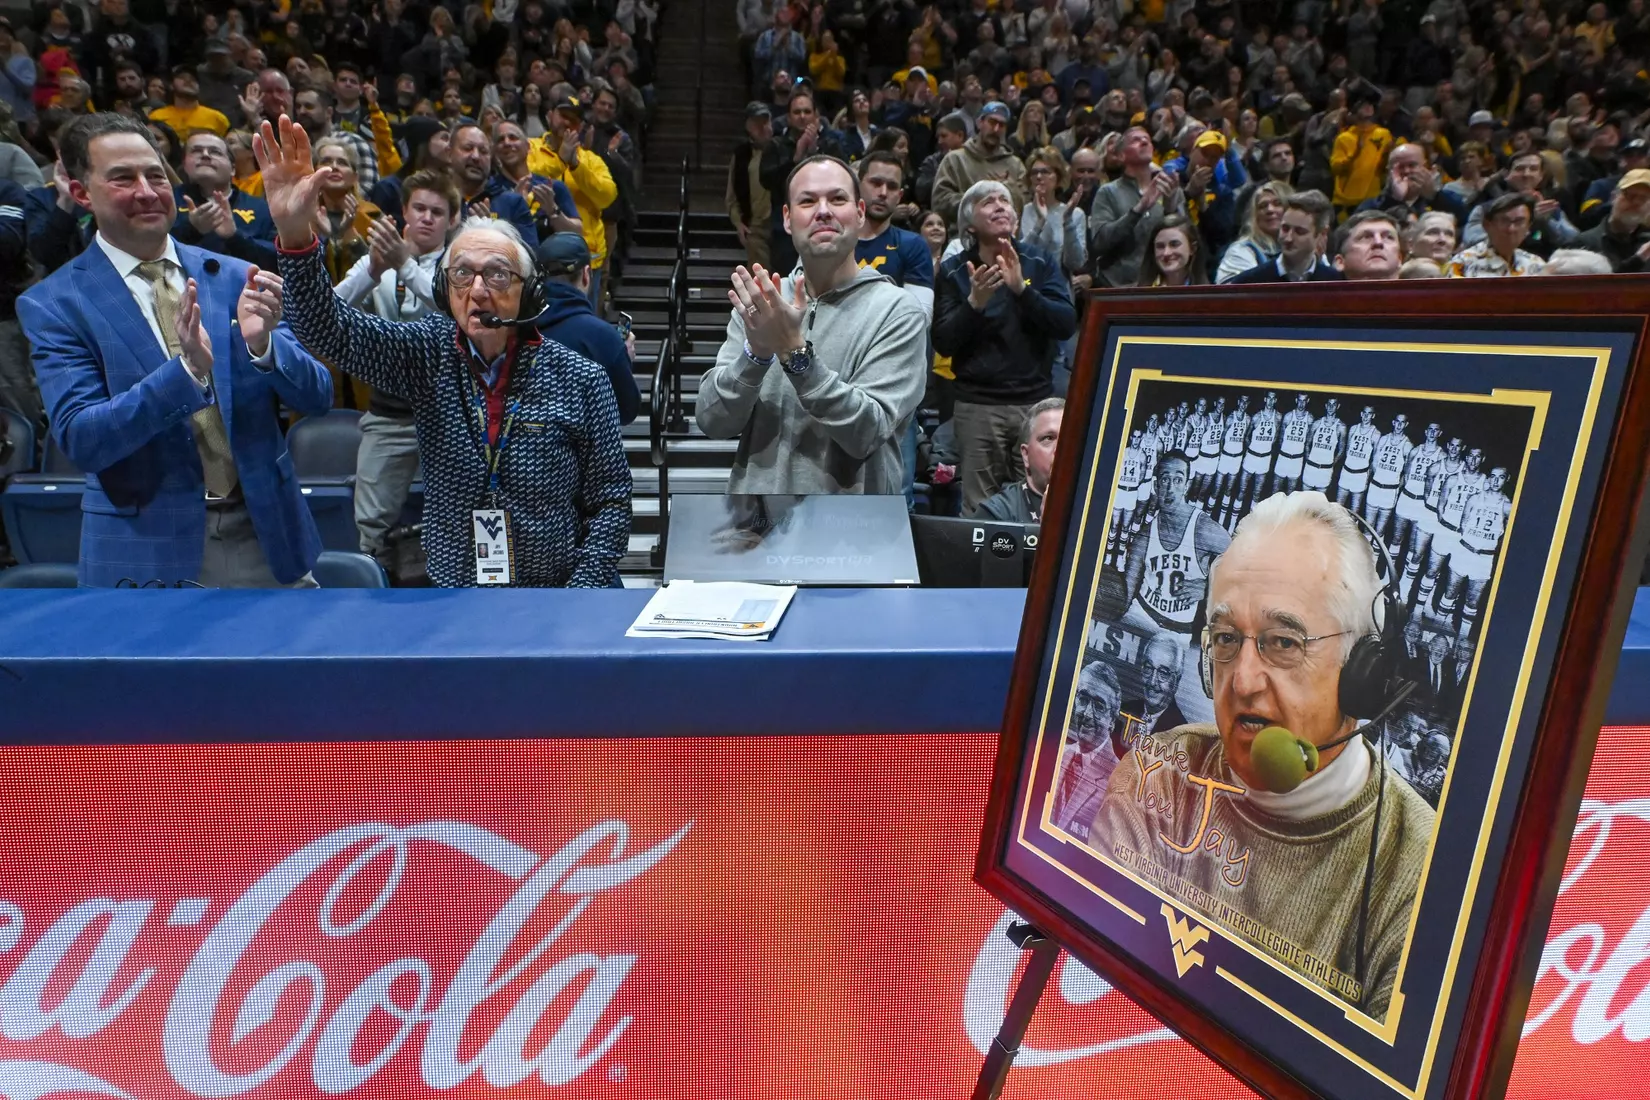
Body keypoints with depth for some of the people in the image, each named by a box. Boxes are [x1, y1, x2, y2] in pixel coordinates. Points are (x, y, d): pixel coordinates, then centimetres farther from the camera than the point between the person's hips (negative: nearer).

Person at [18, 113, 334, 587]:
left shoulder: (234, 277, 2)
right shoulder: (53, 303, -3)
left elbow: (317, 399, -1)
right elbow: (80, 441, -13)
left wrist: (262, 343, -20)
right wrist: (186, 368, -27)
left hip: (266, 536, 2)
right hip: (147, 551, -2)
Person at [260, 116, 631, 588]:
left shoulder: (580, 380, -4)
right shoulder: (430, 354, 2)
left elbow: (611, 500, -2)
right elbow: (329, 329, -11)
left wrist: (580, 594, -12)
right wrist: (294, 234, -27)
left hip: (556, 588, -2)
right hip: (448, 586, 2)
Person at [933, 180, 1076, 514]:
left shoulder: (1041, 262, 7)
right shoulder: (953, 271, 4)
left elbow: (1067, 324, -5)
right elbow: (943, 343, -3)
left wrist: (1022, 289, -18)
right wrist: (974, 303, -19)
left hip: (1037, 401, 1)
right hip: (977, 406, -1)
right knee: (979, 510, 0)